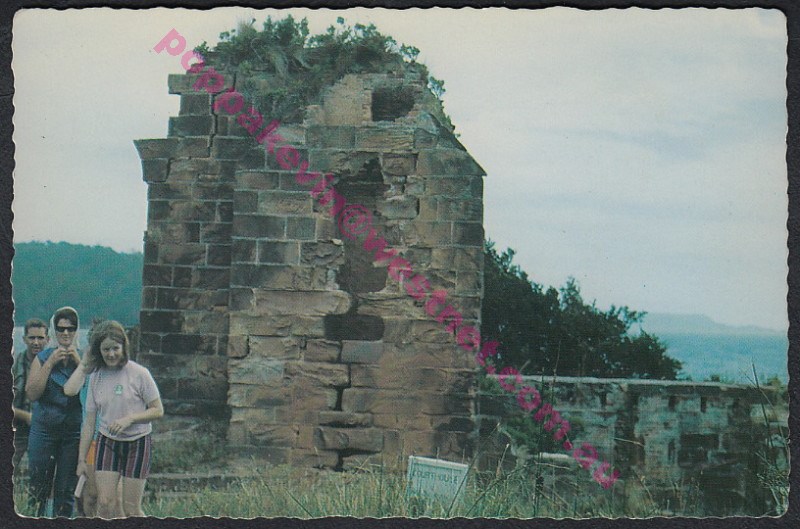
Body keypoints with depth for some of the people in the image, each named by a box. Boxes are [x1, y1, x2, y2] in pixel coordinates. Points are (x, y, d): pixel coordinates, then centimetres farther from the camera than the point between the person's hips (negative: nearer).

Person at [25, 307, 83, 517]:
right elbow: (32, 393, -6)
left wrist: (78, 362, -12)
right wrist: (51, 363, -11)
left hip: (73, 430, 0)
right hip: (43, 429, 0)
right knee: (38, 488, 1)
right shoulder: (42, 358, 6)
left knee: (66, 490, 3)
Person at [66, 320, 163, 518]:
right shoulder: (95, 376, 1)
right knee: (105, 504, -6)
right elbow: (89, 422, 5)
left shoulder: (139, 374, -11)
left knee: (131, 509, -2)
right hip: (107, 443, 3)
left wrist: (129, 418, -21)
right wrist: (82, 459, 5)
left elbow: (158, 410, -6)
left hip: (137, 443, -3)